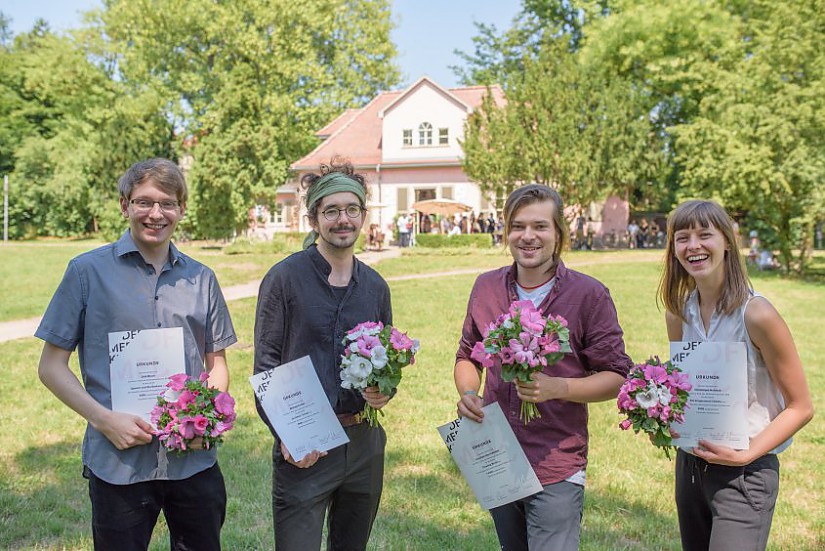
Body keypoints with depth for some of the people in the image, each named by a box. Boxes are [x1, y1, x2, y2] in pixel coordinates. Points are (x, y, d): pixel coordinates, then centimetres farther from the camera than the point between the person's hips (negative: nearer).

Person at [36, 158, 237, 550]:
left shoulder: (201, 279, 7)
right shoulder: (88, 271, -1)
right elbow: (52, 366, 0)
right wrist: (104, 419, -14)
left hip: (194, 461, 3)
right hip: (118, 463, -2)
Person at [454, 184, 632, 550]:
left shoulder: (589, 295, -8)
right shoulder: (487, 287, 4)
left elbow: (616, 377, -6)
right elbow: (468, 355, 16)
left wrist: (557, 387, -22)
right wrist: (468, 394, -5)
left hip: (556, 471, -4)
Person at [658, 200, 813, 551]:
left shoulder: (756, 314, -17)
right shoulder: (678, 313, 0)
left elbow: (800, 407, -11)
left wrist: (746, 454, -19)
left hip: (745, 472, -5)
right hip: (689, 465, 6)